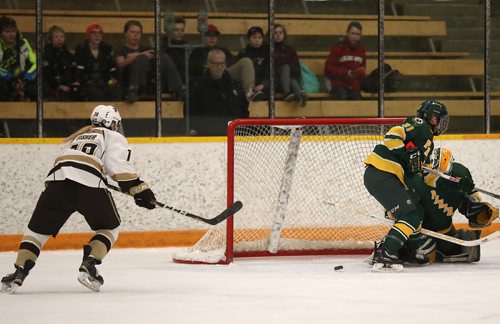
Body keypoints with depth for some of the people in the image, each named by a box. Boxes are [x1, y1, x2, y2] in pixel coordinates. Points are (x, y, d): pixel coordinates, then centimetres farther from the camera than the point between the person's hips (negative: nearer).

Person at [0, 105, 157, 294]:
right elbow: (118, 166, 3)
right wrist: (140, 190, 2)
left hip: (57, 179, 4)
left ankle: (19, 273, -3)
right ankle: (89, 266, -1)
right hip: (89, 185, -4)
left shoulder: (77, 137, 38)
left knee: (38, 229, 13)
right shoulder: (113, 137, 21)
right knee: (109, 228, 17)